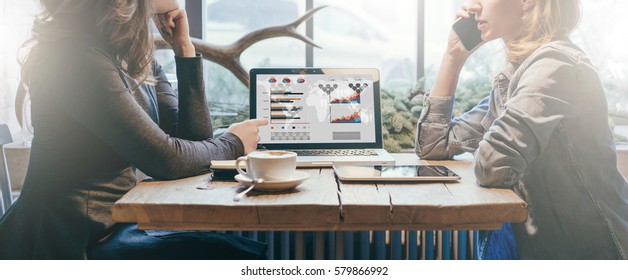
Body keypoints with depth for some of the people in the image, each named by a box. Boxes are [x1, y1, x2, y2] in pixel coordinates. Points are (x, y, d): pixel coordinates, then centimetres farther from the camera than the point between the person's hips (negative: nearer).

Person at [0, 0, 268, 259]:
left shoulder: (139, 60, 7)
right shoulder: (78, 59, -20)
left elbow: (193, 139, 1)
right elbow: (164, 159, -22)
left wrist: (184, 47, -2)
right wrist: (233, 143, -5)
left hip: (119, 221, 8)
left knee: (252, 249, -2)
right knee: (241, 258, -16)